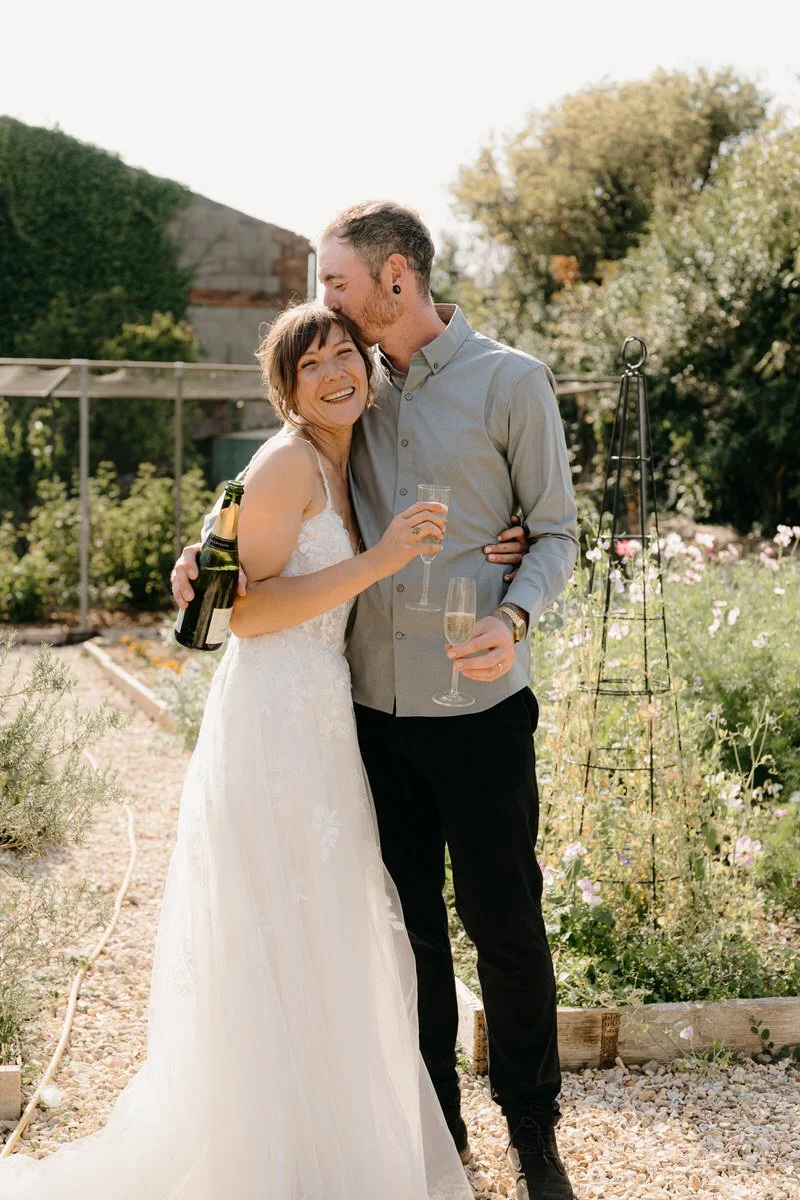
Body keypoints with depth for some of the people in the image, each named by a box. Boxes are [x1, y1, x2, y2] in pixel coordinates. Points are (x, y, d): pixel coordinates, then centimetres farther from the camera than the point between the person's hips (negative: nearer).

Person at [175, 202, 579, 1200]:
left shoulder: (510, 382, -3)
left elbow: (554, 531, -1)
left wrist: (514, 616, -21)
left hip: (478, 709, -4)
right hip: (373, 708, 4)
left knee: (503, 922, 5)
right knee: (407, 929, 11)